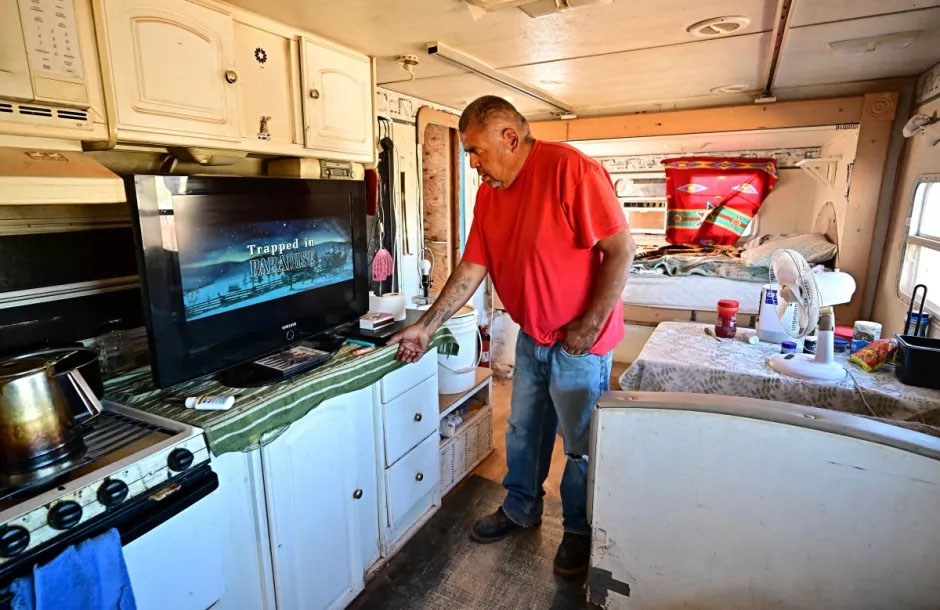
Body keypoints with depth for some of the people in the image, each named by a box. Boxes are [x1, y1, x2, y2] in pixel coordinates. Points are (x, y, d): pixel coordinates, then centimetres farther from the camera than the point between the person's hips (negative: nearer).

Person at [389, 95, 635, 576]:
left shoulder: (570, 170, -20)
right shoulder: (489, 193, 2)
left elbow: (621, 250, -20)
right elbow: (472, 267, 3)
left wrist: (589, 325, -19)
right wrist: (426, 326, 1)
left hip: (579, 340, -7)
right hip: (531, 336, 7)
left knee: (581, 444, 10)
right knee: (523, 430, 20)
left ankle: (579, 530, 34)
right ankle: (520, 508, 43)